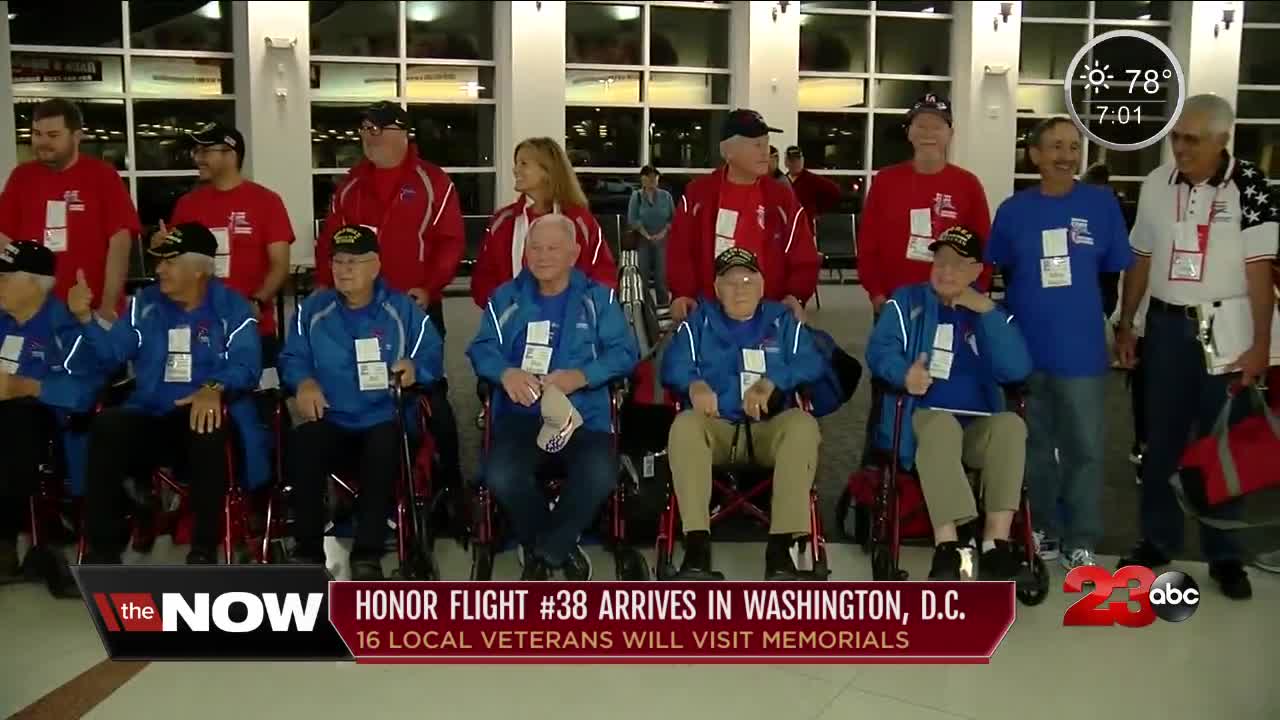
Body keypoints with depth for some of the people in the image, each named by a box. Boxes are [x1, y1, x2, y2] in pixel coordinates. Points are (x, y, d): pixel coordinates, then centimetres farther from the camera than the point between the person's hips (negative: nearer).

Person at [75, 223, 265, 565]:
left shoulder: (232, 307, 1)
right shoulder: (146, 303, 15)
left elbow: (246, 365, -14)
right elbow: (113, 353, 13)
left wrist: (214, 388, -34)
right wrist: (86, 318, -2)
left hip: (204, 413, -4)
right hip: (150, 415, 4)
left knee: (207, 426, -39)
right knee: (107, 425, -27)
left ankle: (204, 550, -26)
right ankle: (102, 548, -18)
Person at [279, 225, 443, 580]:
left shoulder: (402, 309, 6)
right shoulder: (313, 309, 11)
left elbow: (432, 356, 0)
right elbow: (292, 358, 7)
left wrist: (413, 369, -21)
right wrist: (304, 381, -14)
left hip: (384, 418, -2)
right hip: (330, 417, 2)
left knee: (384, 451, -36)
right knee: (304, 447, -31)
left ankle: (367, 554, -21)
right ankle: (308, 551, -13)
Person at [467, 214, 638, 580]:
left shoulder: (598, 298, 12)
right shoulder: (506, 297, 17)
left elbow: (624, 352, 1)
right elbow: (482, 348, 6)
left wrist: (581, 375, -17)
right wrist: (505, 373, -17)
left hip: (583, 414, -1)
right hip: (519, 413, 1)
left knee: (600, 476, -31)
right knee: (501, 477, -29)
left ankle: (548, 548, -2)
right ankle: (560, 546, 2)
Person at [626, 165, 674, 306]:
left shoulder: (665, 196, 6)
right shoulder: (636, 196, 2)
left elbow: (673, 217, 4)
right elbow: (632, 219, -4)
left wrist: (663, 233, -9)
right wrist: (646, 234, -12)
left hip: (662, 240, 1)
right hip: (642, 240, -1)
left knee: (661, 274, -2)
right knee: (643, 273, -1)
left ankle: (663, 304, 2)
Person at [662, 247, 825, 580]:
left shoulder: (782, 320, 18)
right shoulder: (699, 321, 19)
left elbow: (810, 363, 0)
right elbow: (674, 366, 1)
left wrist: (770, 383, -18)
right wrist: (695, 385, -23)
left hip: (770, 428, 0)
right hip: (716, 427, 0)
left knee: (803, 426, -32)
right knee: (684, 425, -32)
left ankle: (781, 544, -34)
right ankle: (697, 544, -36)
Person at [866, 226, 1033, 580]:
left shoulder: (992, 313, 15)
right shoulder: (907, 301, 12)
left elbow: (1017, 370, -3)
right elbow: (880, 348, -4)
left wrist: (987, 311, -9)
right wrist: (903, 373, -26)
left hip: (979, 426, 3)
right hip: (925, 417, -2)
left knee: (1011, 425, -29)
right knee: (942, 426, -36)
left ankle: (996, 543, -34)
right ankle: (947, 545, -44)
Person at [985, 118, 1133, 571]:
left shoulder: (1101, 204, -1)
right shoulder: (1013, 210, 2)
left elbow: (1114, 272, 6)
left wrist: (1090, 316, 5)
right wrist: (1013, 324, 9)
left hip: (1082, 351, -1)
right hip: (1026, 350, 2)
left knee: (1085, 448, 2)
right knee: (1036, 447, 13)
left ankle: (1081, 542, 15)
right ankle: (1044, 531, 27)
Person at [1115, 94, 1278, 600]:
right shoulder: (1157, 184, 3)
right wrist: (1125, 325, 10)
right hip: (1167, 325, 3)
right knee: (1162, 436, 10)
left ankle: (1224, 554, 16)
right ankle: (1158, 539, 23)